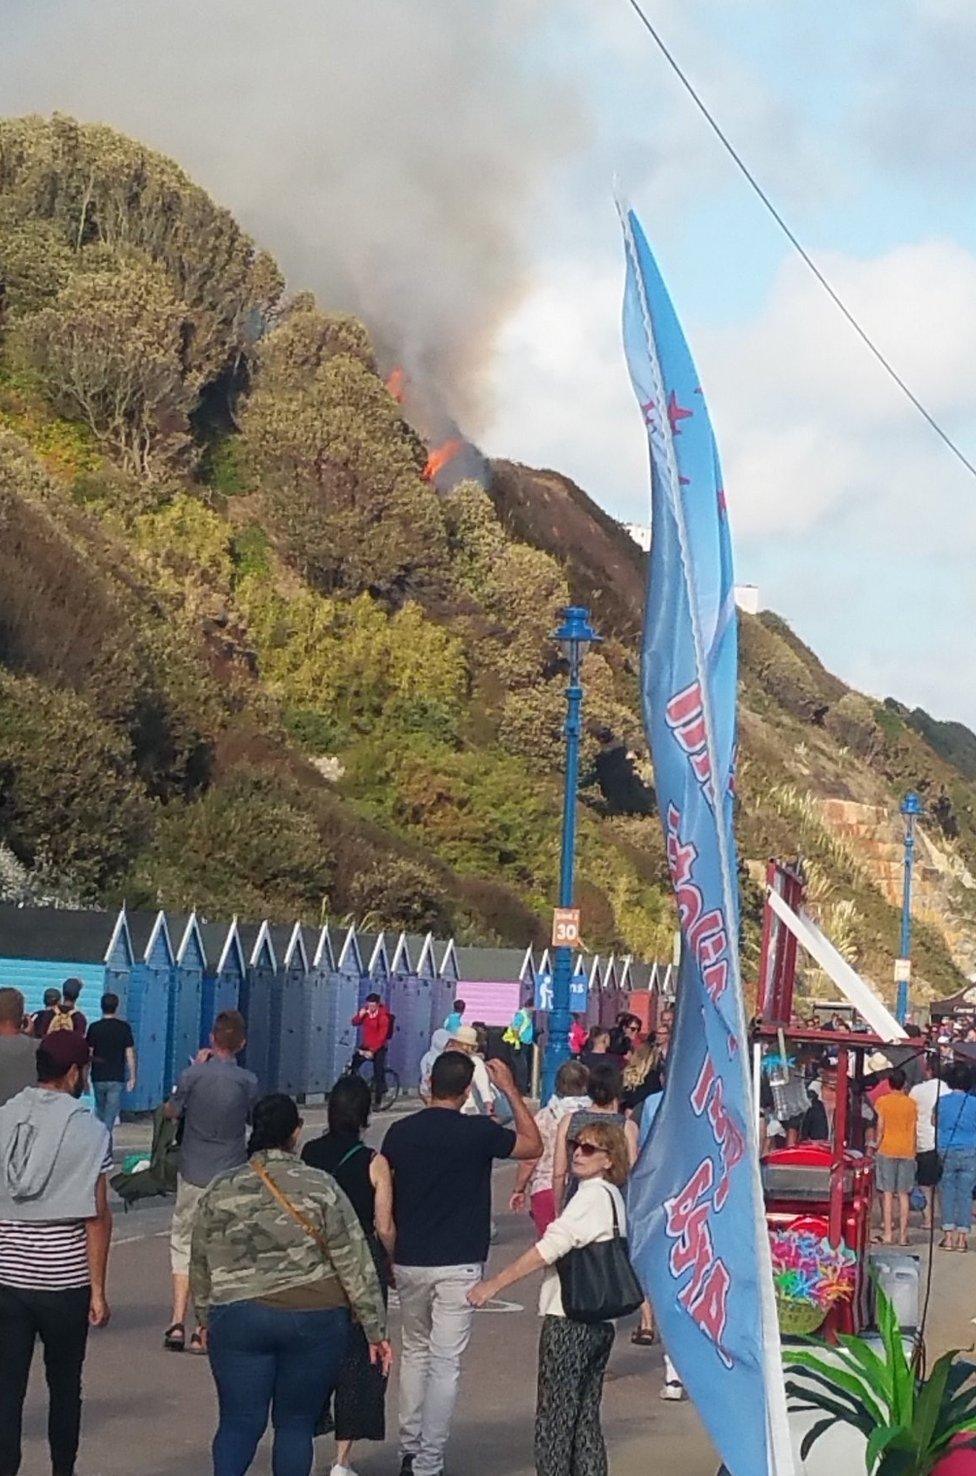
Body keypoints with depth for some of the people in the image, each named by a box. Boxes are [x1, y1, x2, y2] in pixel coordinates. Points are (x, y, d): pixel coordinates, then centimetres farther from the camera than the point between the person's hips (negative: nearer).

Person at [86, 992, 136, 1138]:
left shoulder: (94, 1028, -4)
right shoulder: (124, 1027, -4)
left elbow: (88, 1054, -3)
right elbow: (129, 1053, -4)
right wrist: (132, 1077, 4)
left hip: (98, 1077, 1)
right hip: (117, 1078, -1)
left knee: (100, 1111, 20)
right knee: (110, 1115, -2)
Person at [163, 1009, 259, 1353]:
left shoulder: (194, 1074, -9)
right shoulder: (247, 1081, -8)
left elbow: (171, 1112, 7)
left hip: (193, 1175, 0)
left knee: (184, 1244, 11)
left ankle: (178, 1323, -1)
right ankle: (204, 1332, 8)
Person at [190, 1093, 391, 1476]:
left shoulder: (220, 1190, 2)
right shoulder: (321, 1187, -4)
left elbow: (201, 1267, 9)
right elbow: (355, 1265, -2)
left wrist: (206, 1320, 23)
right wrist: (375, 1330, 3)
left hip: (239, 1321, 1)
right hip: (315, 1320, -1)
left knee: (238, 1423, 5)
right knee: (296, 1423, 9)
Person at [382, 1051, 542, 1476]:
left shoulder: (400, 1132, 0)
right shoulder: (478, 1132, -10)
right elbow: (533, 1145, 6)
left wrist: (390, 1258, 19)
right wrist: (510, 1090, 11)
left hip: (409, 1262, 4)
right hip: (457, 1265, -4)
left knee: (415, 1352, 20)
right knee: (445, 1364, -1)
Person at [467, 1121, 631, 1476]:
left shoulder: (593, 1194, -13)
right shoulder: (612, 1196, 15)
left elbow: (551, 1247, -20)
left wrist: (494, 1284, -19)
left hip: (569, 1320, -9)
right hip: (600, 1323, 9)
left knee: (554, 1417, -3)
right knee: (585, 1418, 12)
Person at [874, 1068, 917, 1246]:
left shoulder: (882, 1102, -3)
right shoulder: (912, 1103, 2)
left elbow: (880, 1128, -4)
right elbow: (913, 1130, 5)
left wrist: (876, 1146, 6)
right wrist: (913, 1151, 12)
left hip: (887, 1150, -2)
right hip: (907, 1151, 2)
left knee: (887, 1193, 1)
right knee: (903, 1194, 5)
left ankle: (887, 1233, -3)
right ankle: (903, 1235, 2)